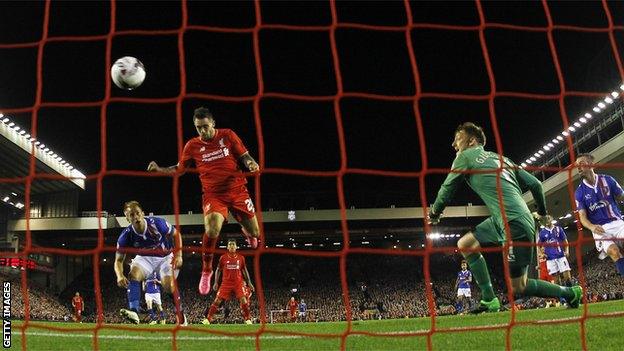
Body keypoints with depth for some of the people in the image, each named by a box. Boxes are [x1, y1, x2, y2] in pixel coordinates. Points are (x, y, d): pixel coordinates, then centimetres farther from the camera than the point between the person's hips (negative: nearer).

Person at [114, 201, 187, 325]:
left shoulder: (157, 223, -28)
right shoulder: (126, 236, -23)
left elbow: (176, 234, -12)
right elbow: (118, 260, -16)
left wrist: (178, 255, -22)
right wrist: (120, 276, -37)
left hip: (165, 256, -2)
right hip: (145, 258, 2)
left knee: (169, 286, -18)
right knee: (133, 275, -27)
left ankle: (182, 318, 2)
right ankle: (134, 312, -35)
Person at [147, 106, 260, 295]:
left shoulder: (228, 135, -1)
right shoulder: (192, 145, 2)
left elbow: (244, 156, 3)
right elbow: (180, 168, 13)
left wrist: (251, 163, -20)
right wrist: (159, 169, -3)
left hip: (237, 189, 1)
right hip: (213, 194, -1)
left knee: (254, 232, 3)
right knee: (212, 230, -28)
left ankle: (247, 232, 46)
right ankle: (206, 271, -5)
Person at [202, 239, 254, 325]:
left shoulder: (241, 258, 7)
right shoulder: (223, 257, 4)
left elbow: (245, 271, 15)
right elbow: (218, 270, 11)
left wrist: (249, 282, 9)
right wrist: (216, 283, 3)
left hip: (238, 283, 0)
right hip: (226, 283, 0)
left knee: (243, 300, -13)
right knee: (217, 300, -6)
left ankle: (248, 319, -2)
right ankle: (208, 319, 2)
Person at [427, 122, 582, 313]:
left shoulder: (465, 156, 3)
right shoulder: (501, 158, 22)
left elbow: (447, 189, 11)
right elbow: (535, 184, 20)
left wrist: (434, 214, 28)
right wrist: (542, 212, 36)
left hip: (514, 223, -9)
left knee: (518, 287, -1)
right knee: (465, 244, 10)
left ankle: (571, 293, 12)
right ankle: (490, 300, 10)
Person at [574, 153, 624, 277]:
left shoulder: (607, 179, 3)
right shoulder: (579, 192, 2)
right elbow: (582, 216, -2)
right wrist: (592, 227, -23)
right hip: (599, 228, -1)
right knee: (614, 252, -26)